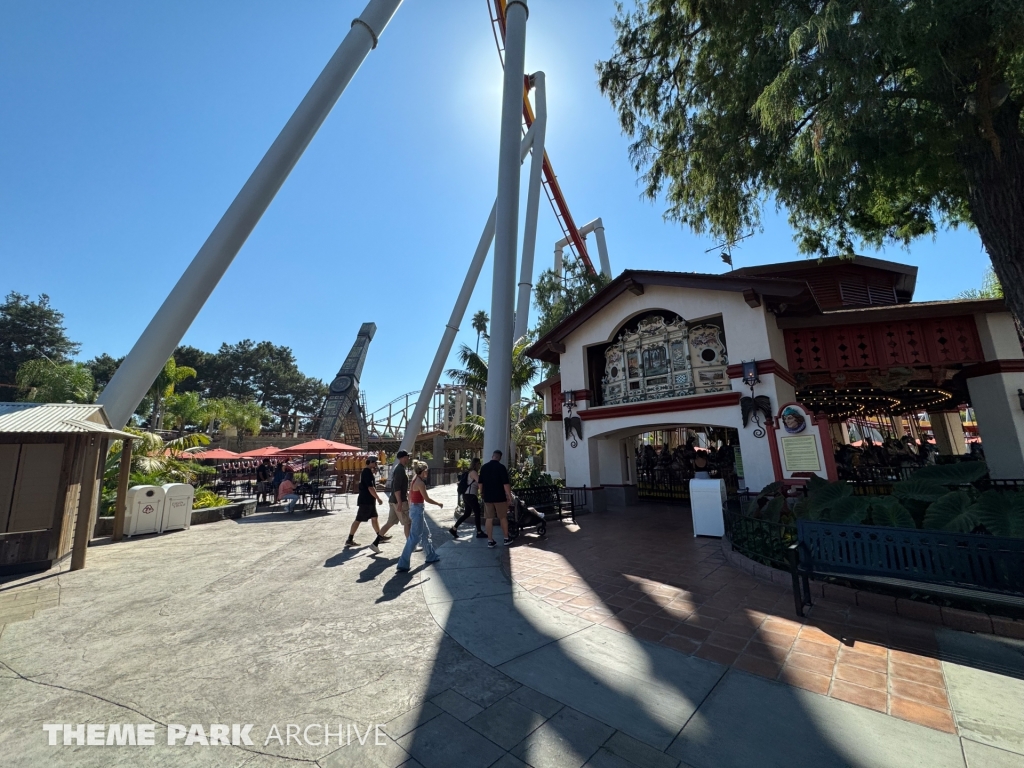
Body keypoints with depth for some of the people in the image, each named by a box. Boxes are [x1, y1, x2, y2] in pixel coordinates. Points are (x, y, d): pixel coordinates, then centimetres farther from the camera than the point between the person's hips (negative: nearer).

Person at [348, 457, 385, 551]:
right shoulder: (368, 472, -19)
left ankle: (380, 536, 23)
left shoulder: (366, 471, 12)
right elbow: (370, 488, -24)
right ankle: (349, 540, 9)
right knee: (358, 520, 0)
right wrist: (378, 498, -18)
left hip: (369, 500, 10)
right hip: (366, 501, -10)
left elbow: (372, 484, 23)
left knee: (374, 518, 14)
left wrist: (374, 472, 9)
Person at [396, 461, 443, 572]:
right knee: (414, 537, -4)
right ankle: (403, 564, 1)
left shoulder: (414, 480, 8)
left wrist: (410, 511, 22)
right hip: (417, 510, -10)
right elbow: (427, 499, -15)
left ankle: (431, 556, 33)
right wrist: (438, 503, -1)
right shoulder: (420, 483, -19)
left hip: (413, 509, 10)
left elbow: (410, 497, 14)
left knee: (425, 534, 20)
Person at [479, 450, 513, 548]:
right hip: (499, 497, -3)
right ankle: (506, 539, 19)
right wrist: (509, 497, -8)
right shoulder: (501, 467, -10)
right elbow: (506, 484, -14)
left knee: (489, 519, 7)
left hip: (487, 497, 3)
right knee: (503, 518, 10)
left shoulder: (484, 467, 4)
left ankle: (490, 541, 10)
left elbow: (480, 483, 9)